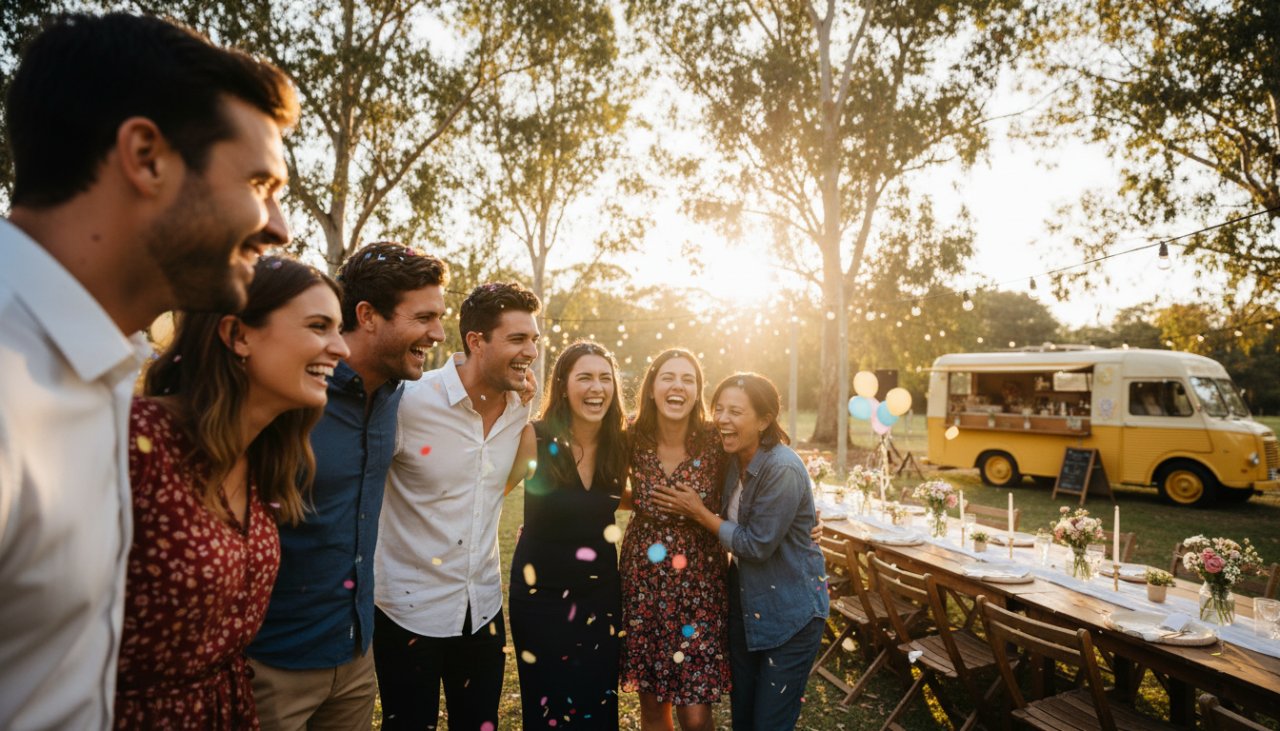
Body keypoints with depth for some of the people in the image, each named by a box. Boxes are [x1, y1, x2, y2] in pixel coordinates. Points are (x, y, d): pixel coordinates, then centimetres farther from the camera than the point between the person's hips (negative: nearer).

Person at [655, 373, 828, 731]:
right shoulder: (733, 460, -2)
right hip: (745, 602, 7)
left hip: (791, 612, -7)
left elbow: (757, 544, -22)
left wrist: (698, 512, -16)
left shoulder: (783, 470, -25)